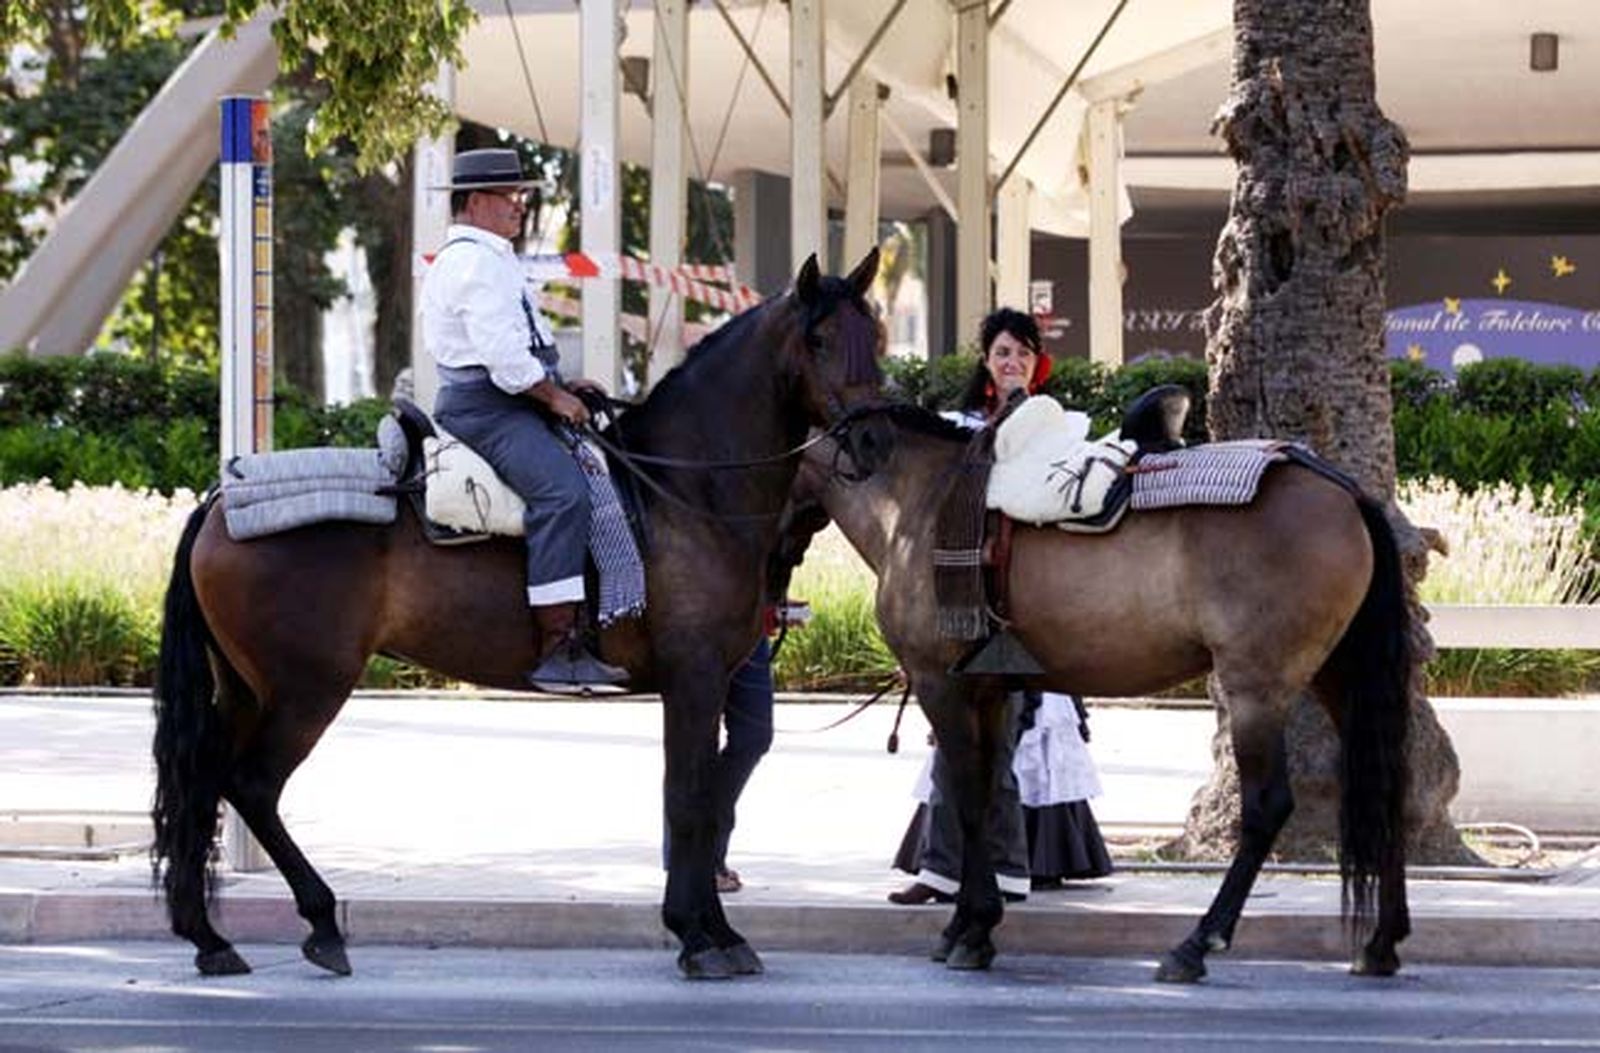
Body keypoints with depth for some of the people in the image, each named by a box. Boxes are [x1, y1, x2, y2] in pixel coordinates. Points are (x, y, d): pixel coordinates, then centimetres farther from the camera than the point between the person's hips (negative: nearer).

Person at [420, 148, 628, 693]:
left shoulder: (485, 258, 24)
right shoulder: (476, 261, -12)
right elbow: (503, 353, -21)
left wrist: (558, 387, 19)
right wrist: (554, 396, -11)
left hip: (505, 400, 12)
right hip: (486, 409, -12)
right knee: (561, 488, -29)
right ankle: (556, 645, -36)